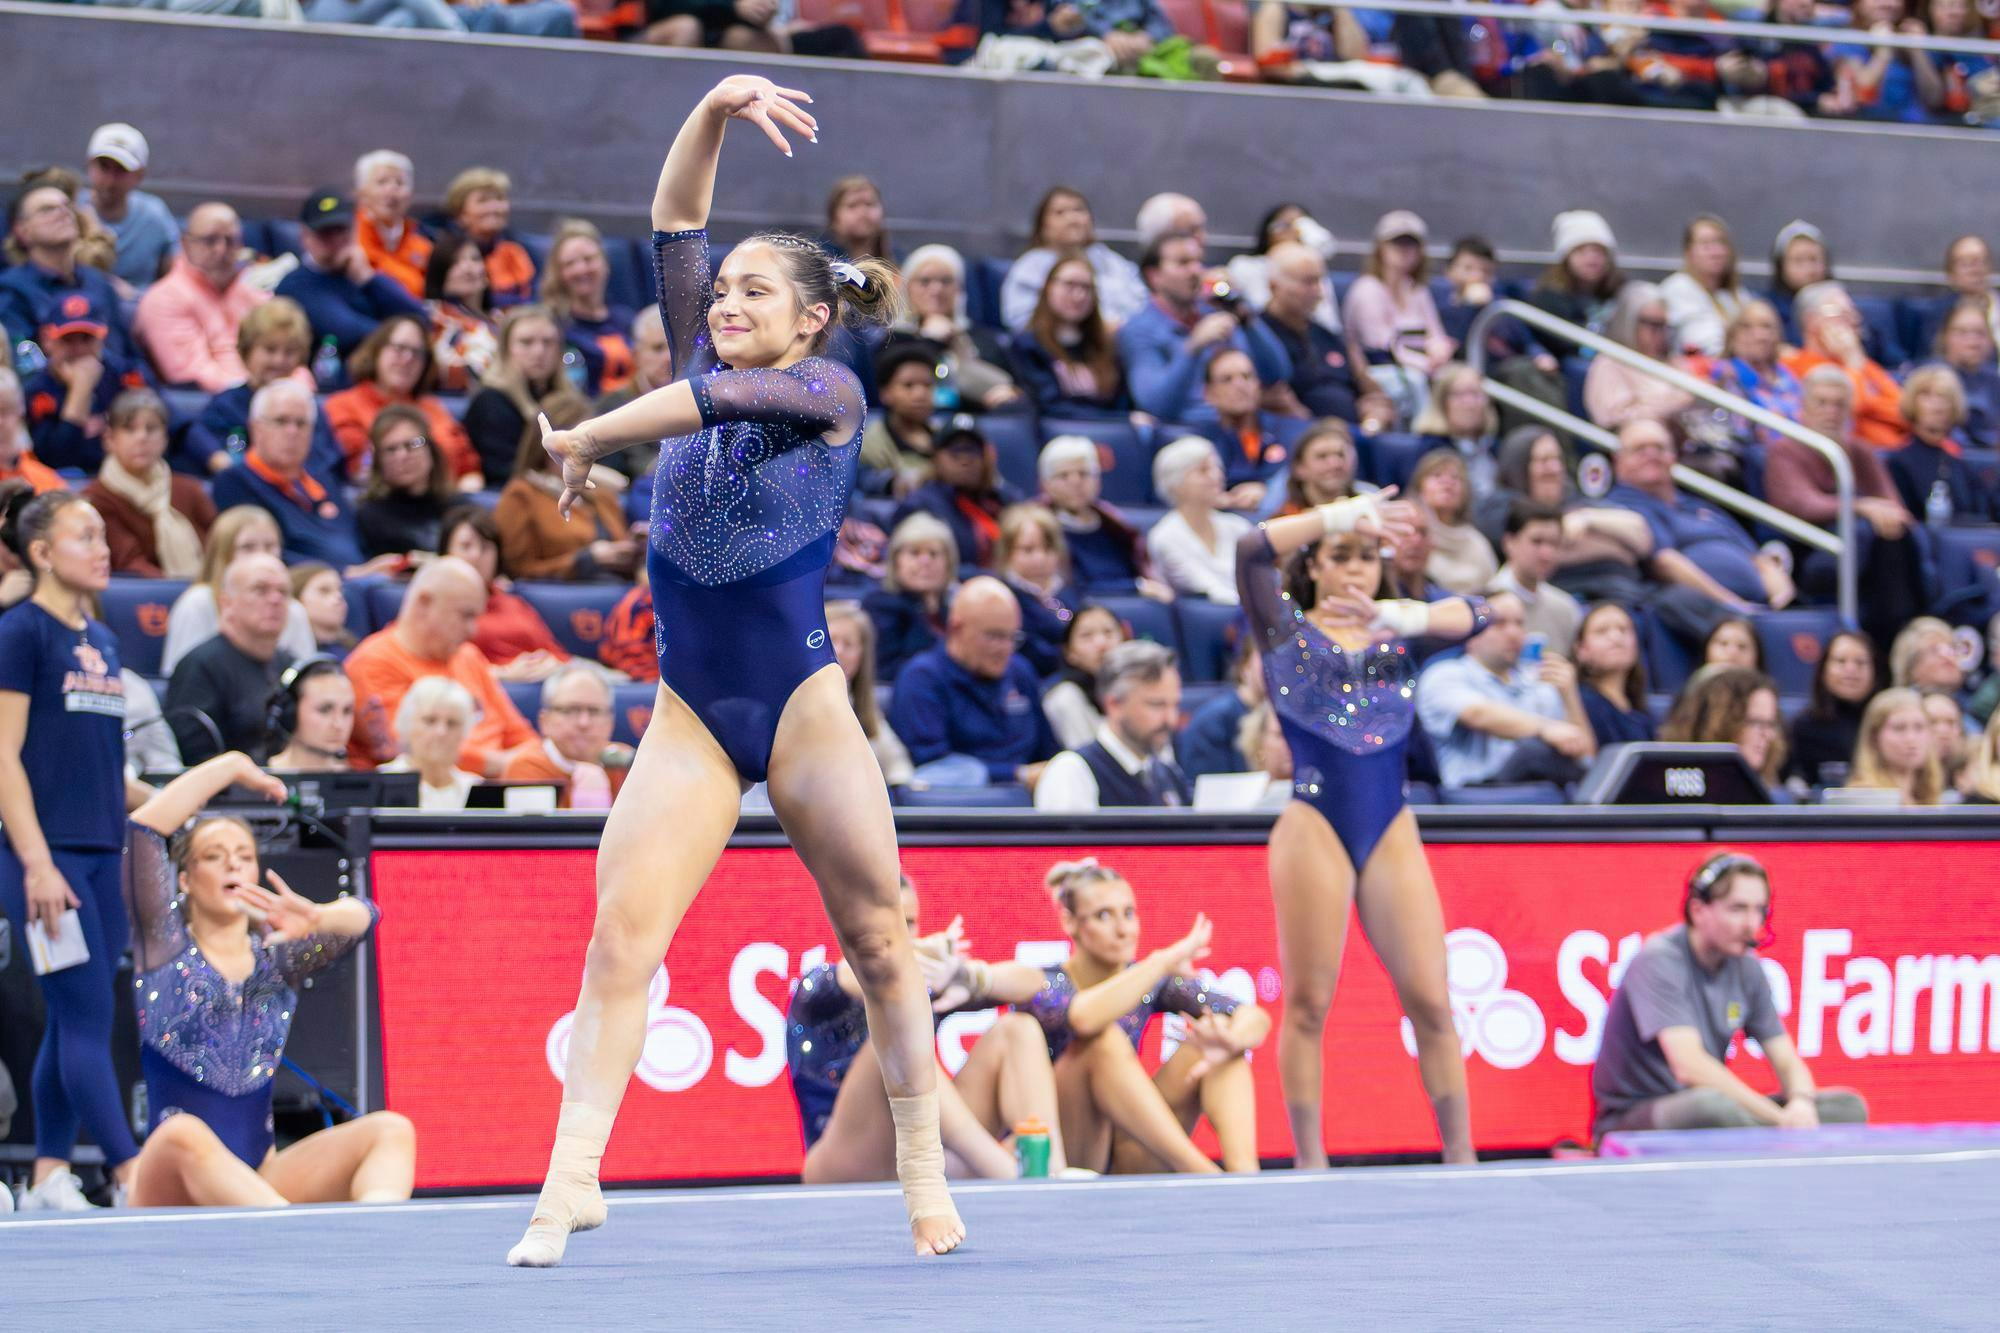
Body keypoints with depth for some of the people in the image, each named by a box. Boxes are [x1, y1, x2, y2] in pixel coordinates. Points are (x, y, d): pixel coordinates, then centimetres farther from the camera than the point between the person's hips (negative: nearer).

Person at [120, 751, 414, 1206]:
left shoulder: (278, 960, 15)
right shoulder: (165, 945, 8)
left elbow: (362, 915, -2)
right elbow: (145, 828, -5)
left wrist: (316, 919, -25)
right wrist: (233, 766, 1)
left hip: (259, 1177, 4)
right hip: (173, 1185, -4)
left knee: (391, 1130, -19)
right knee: (184, 1135, -39)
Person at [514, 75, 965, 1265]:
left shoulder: (831, 391, -2)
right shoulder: (702, 370, 12)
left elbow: (718, 398, -18)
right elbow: (675, 225, 9)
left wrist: (589, 436, -11)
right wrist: (716, 112, -1)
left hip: (802, 700, -4)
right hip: (691, 709, 4)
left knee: (879, 941, 3)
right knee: (620, 936, -11)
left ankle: (925, 1171, 15)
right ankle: (573, 1175, -16)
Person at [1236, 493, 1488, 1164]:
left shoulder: (1398, 635, 16)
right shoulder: (1287, 630, 9)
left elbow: (1476, 616, -2)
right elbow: (1253, 551, -8)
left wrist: (1404, 617, -19)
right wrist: (1340, 514, -10)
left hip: (1392, 832, 3)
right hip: (1314, 827, -3)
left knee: (1430, 1000, -2)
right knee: (1308, 1002, -3)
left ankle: (1460, 1155, 3)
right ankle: (1309, 1163, 2)